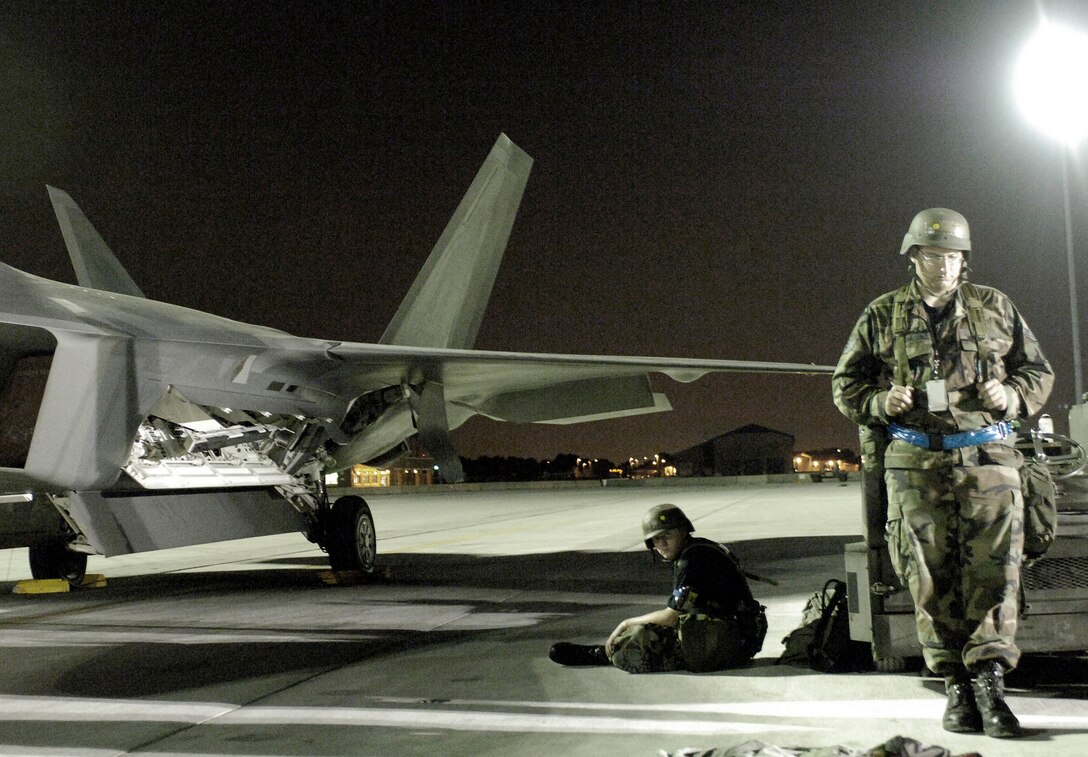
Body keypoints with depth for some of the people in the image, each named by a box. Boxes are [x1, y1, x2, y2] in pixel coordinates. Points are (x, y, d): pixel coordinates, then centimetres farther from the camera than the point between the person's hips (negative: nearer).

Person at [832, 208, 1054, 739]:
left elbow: (1038, 371, 18)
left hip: (987, 457, 1)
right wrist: (880, 401, -6)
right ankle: (956, 685, 6)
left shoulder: (995, 308, 13)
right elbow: (845, 383, 14)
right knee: (931, 576, -1)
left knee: (994, 566, -10)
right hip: (915, 461, 0)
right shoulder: (882, 316, 10)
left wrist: (1011, 395, -4)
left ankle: (988, 680, -9)